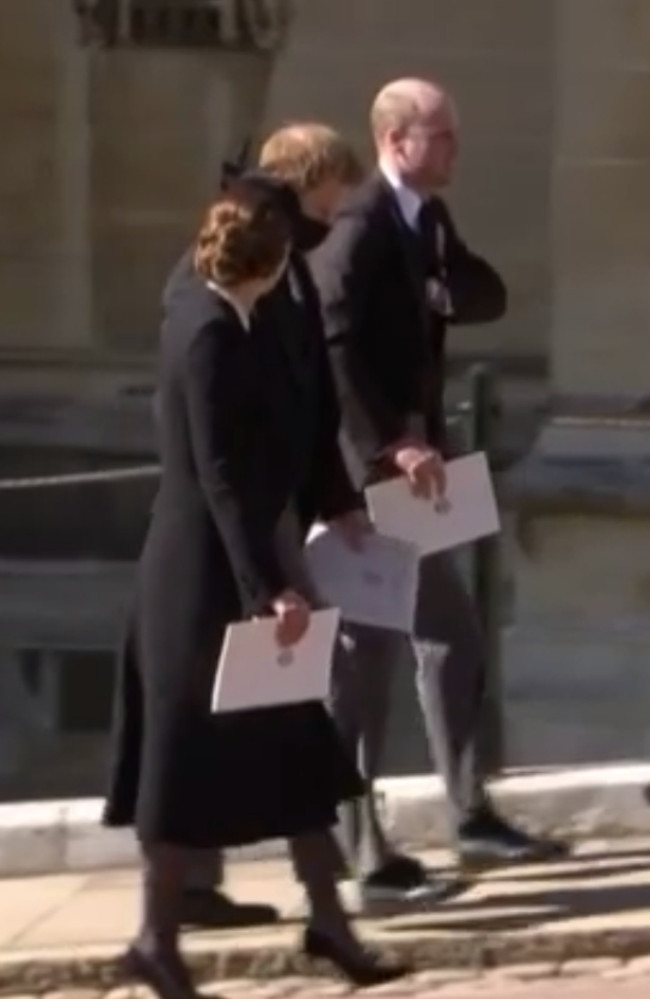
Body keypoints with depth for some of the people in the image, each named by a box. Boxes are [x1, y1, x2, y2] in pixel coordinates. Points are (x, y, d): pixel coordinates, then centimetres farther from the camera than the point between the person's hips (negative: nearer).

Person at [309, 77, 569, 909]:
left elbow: (488, 299, 5)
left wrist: (431, 291, -14)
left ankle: (471, 819, 22)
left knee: (450, 639, 14)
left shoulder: (427, 218, 11)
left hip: (409, 453, 10)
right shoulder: (358, 227, -19)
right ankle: (359, 844, 0)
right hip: (365, 464, -10)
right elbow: (335, 352, -26)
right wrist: (392, 445, -31)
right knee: (372, 650, -6)